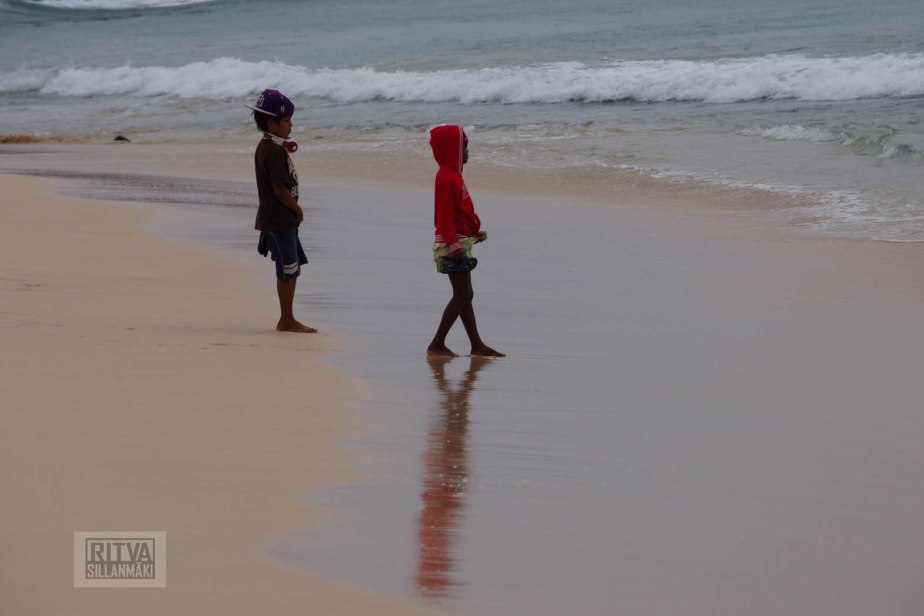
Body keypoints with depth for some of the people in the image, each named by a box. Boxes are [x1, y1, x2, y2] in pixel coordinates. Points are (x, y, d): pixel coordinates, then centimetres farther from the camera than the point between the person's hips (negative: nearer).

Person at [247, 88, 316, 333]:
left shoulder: (267, 147, 13)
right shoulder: (273, 151, -18)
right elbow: (280, 189, -21)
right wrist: (298, 210, -10)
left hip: (283, 219, 10)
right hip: (279, 219, -10)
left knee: (292, 267, 15)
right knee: (287, 270, -4)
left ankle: (287, 319, 20)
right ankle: (287, 320, 2)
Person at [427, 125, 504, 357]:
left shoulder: (453, 176, 17)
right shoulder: (447, 179, -16)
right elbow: (445, 216, -21)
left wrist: (475, 233, 19)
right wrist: (454, 244, -25)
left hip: (459, 241, 11)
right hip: (453, 243, -11)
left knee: (465, 295, 11)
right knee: (461, 295, -9)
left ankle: (477, 345, 14)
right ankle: (437, 344, -9)